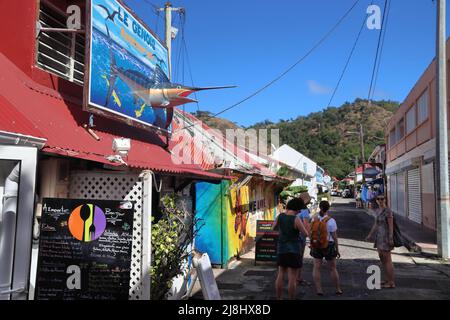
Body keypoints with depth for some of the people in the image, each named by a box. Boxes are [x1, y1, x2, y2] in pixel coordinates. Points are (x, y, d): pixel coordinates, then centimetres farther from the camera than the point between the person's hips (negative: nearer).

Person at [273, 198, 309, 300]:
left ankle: (279, 298, 23)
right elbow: (305, 233, -8)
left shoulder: (280, 216, -2)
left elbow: (274, 228, 15)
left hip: (282, 249, 6)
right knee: (292, 278, 1)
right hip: (293, 250, -5)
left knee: (281, 275, 17)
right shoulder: (296, 219, -17)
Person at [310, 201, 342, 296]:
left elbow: (311, 234, 1)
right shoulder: (331, 221, -15)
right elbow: (334, 237, -11)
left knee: (316, 267, 7)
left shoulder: (314, 220, -5)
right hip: (328, 246, -2)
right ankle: (338, 289, 23)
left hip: (316, 246, 2)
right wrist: (337, 250, -1)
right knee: (333, 268, 11)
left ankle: (318, 289, 6)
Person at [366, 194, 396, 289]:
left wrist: (391, 239, -23)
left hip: (386, 237, -9)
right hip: (379, 237, 9)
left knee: (387, 260, -3)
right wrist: (370, 235, 22)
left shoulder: (388, 211, -16)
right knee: (382, 259, 15)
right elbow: (376, 224, 18)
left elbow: (391, 226, -19)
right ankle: (388, 280, 25)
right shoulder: (378, 211, 11)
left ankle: (391, 283, 5)